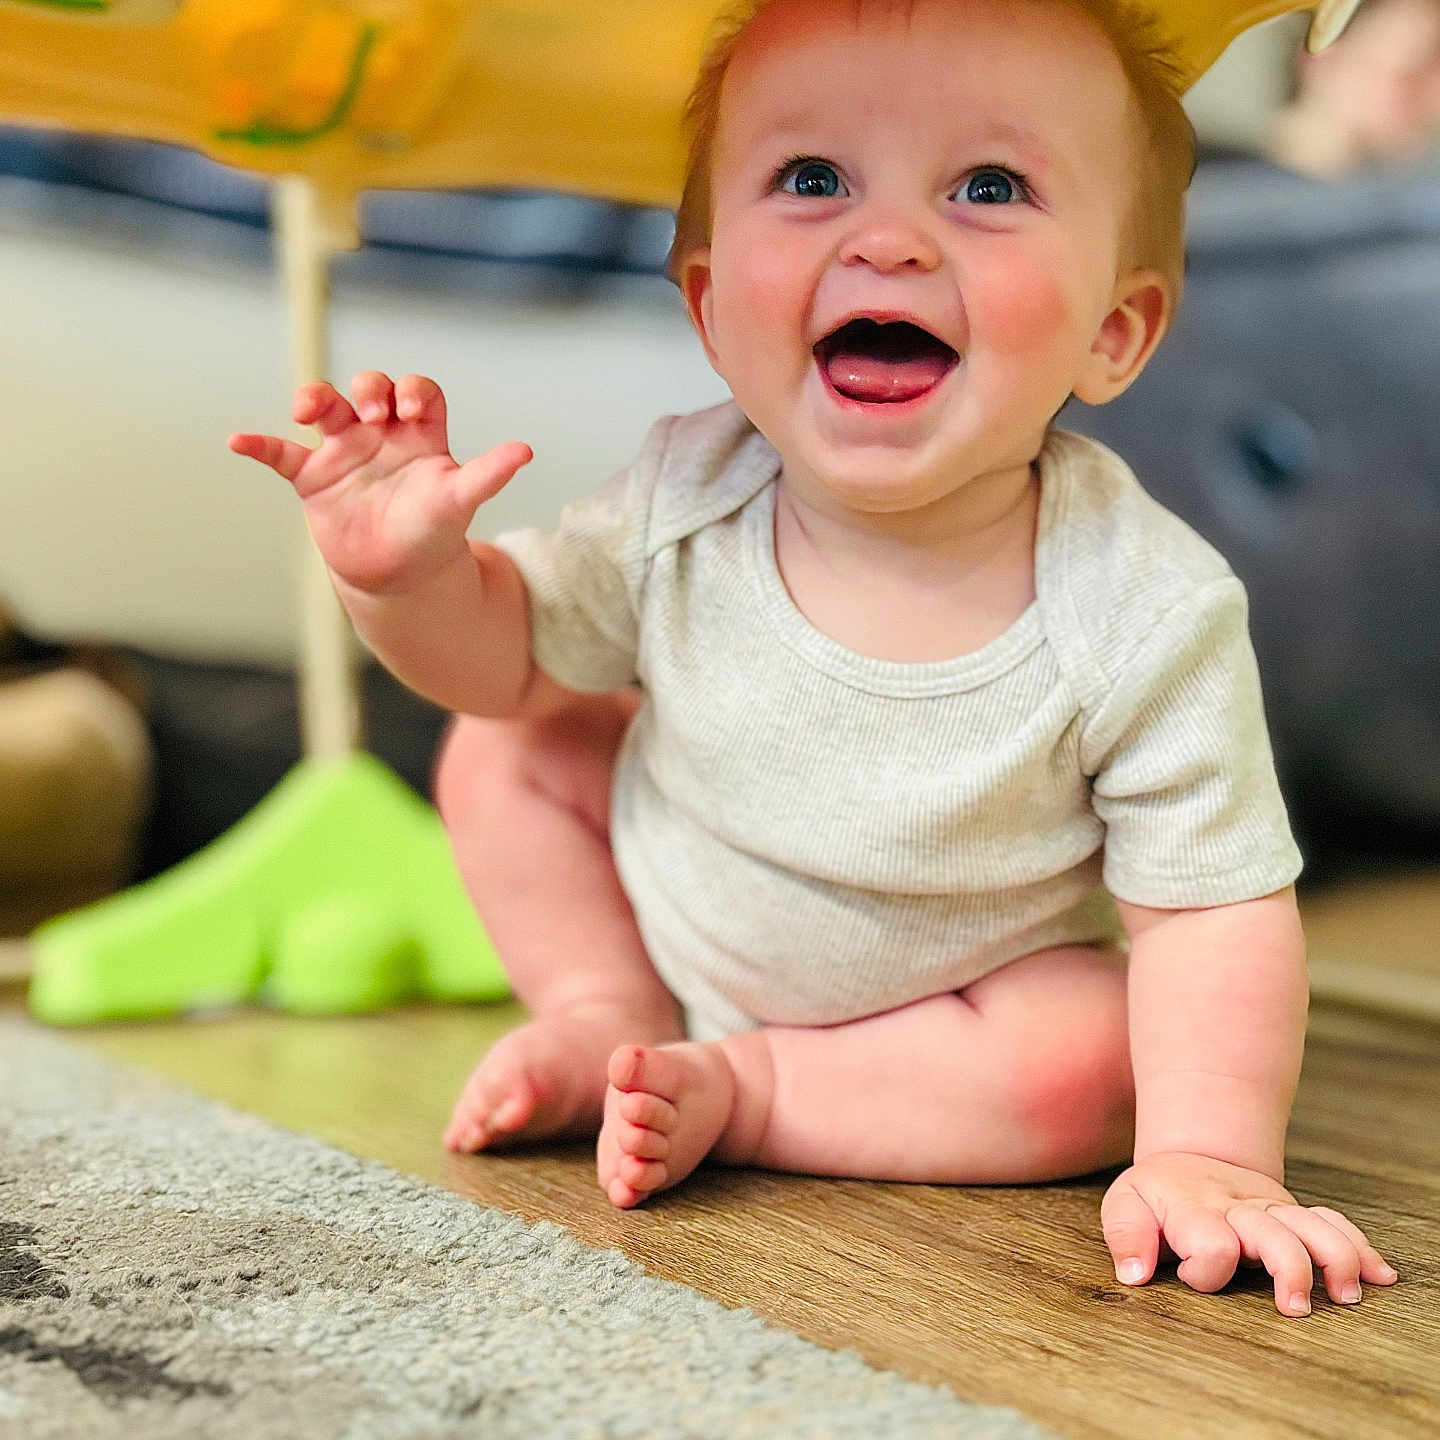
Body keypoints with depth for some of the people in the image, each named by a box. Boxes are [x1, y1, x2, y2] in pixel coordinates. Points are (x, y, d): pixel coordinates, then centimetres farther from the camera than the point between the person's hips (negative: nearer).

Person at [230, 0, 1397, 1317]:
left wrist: (1207, 1158, -37)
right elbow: (506, 643, -7)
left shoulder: (1151, 618, -32)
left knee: (1096, 1061, -28)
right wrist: (408, 575, -30)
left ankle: (735, 1088, -15)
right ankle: (606, 1017, 3)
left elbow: (1213, 910, -24)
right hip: (664, 904, 3)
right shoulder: (684, 505, -23)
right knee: (502, 756, -6)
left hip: (964, 993, -2)